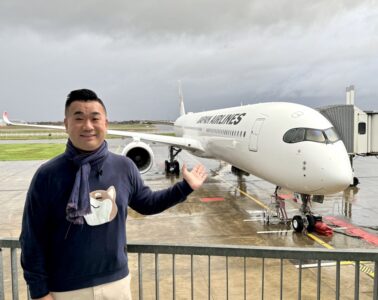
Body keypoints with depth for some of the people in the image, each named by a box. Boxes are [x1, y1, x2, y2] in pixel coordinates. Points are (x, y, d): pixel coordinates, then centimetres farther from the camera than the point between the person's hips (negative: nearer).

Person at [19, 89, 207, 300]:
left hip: (117, 282, 4)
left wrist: (185, 187, 7)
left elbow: (146, 202, 11)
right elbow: (33, 240, -9)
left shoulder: (124, 167, -5)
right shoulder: (48, 175, -15)